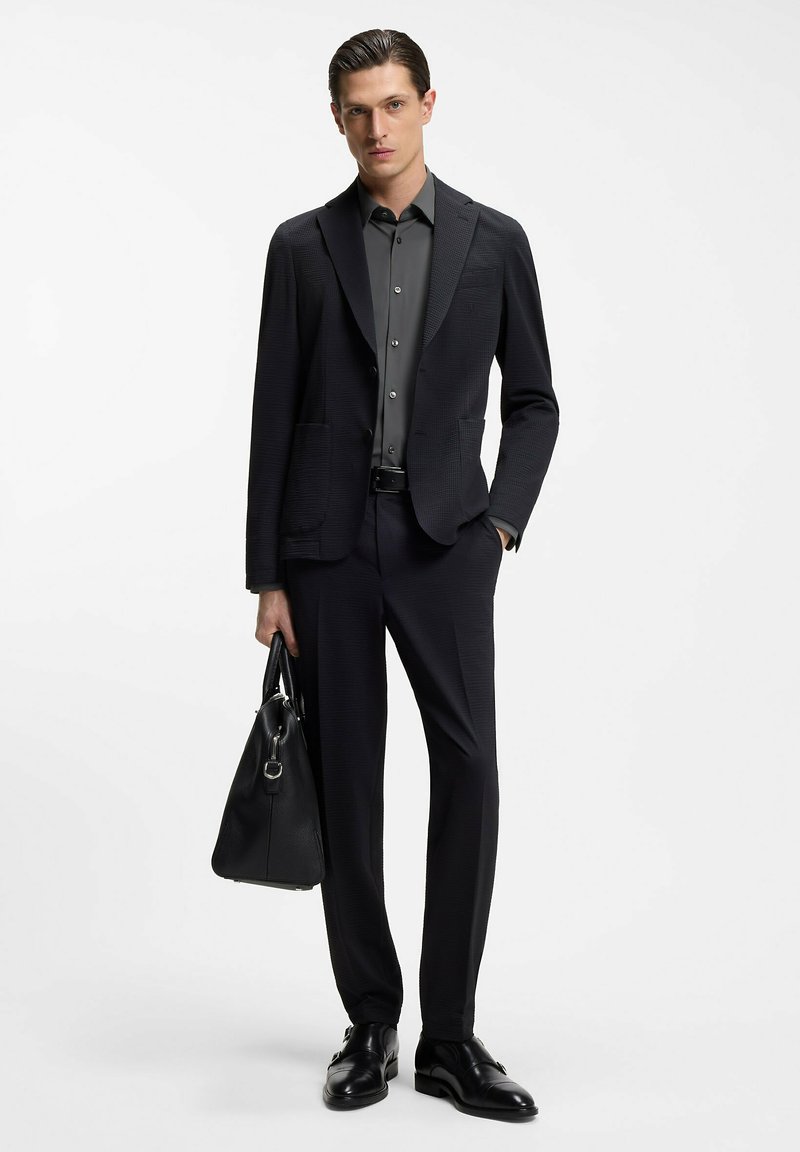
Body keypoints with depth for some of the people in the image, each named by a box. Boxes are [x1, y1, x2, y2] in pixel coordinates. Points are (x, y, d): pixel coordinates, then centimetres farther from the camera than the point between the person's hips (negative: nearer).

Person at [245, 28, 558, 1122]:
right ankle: (371, 1023, 17)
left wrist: (503, 520, -3)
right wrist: (266, 575, 1)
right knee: (347, 784, 4)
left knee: (468, 774, -8)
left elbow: (533, 400, 12)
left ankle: (450, 1038, 4)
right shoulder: (302, 245, 6)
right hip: (328, 542, 1)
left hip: (445, 541, 0)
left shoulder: (494, 240, 6)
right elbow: (274, 415, 4)